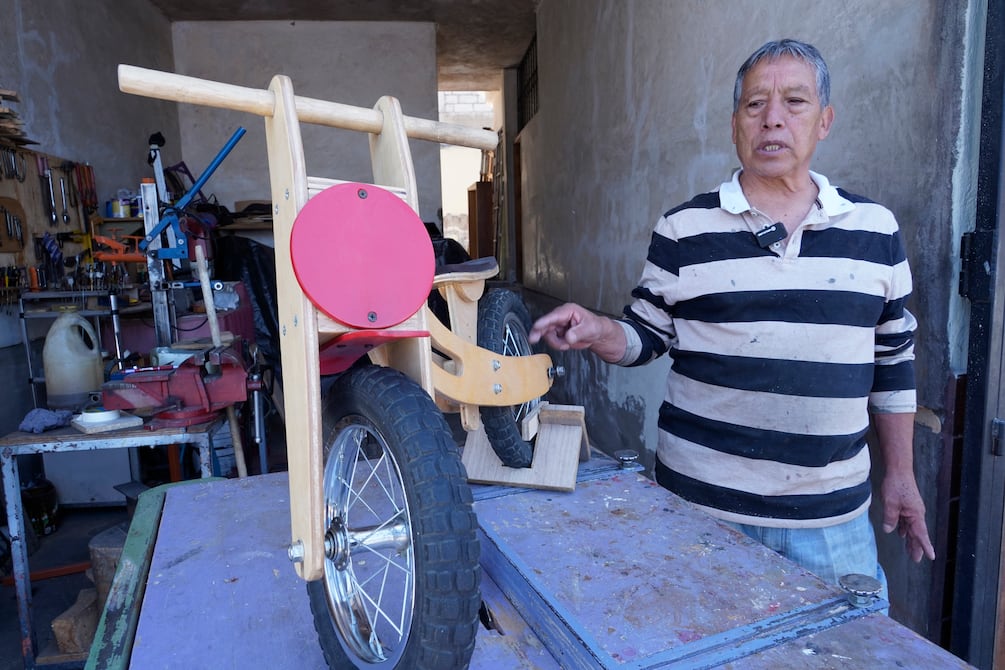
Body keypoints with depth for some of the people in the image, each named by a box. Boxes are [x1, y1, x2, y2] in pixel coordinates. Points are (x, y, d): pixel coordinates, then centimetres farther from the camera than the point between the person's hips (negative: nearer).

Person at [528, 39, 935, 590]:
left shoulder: (876, 231, 4)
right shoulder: (683, 231, -3)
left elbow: (892, 362, 10)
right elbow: (646, 336, 2)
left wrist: (900, 474, 12)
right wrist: (596, 332, -19)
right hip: (702, 506, -1)